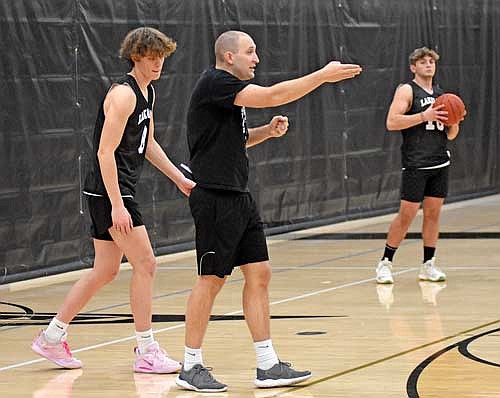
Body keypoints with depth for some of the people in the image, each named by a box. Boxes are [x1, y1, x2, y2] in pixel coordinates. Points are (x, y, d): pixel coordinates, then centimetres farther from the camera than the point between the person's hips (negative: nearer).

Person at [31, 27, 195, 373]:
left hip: (119, 191, 10)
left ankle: (52, 337, 19)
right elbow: (105, 152, -21)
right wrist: (117, 205, -24)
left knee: (106, 270, 12)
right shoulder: (124, 94, -16)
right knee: (145, 263, -8)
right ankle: (147, 351, -2)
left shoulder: (148, 92, 14)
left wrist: (179, 179, 23)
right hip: (109, 191, -10)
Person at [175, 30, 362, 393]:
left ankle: (268, 366, 9)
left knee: (259, 275, 6)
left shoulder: (230, 91, 17)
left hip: (239, 198, 10)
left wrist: (267, 131, 11)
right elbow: (271, 96, -23)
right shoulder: (214, 83, -13)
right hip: (215, 198, -10)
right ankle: (191, 367, 5)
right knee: (211, 279, -4)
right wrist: (324, 75, -20)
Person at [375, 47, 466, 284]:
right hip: (415, 164, -6)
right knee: (407, 214, -6)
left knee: (433, 213, 6)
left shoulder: (441, 94, 17)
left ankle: (428, 265, 12)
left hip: (440, 163, 6)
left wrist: (455, 122, -1)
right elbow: (391, 122, -15)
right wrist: (424, 116, -21)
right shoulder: (407, 91, -3)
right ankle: (385, 263, 3)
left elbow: (450, 135, 21)